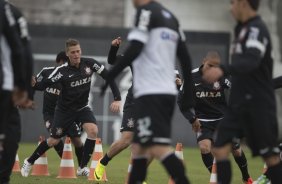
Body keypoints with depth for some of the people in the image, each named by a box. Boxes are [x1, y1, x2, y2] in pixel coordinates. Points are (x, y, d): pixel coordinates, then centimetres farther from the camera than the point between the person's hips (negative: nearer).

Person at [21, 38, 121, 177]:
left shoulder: (90, 64, -13)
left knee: (93, 131, -24)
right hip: (64, 110, -2)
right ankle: (29, 162, 27)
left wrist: (117, 99, -16)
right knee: (53, 141, 3)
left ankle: (83, 167, -10)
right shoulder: (62, 71, -21)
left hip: (82, 107, 2)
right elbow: (43, 84, -25)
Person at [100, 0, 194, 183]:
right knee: (139, 146, 16)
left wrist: (110, 76, -13)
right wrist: (189, 95, 20)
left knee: (158, 148, -16)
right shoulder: (170, 17, 19)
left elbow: (134, 50, -17)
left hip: (151, 92, -9)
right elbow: (185, 59, 18)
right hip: (167, 91, 9)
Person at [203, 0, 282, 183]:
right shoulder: (243, 29, 14)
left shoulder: (257, 29, -14)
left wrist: (223, 70, -45)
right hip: (239, 103, 9)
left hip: (257, 105, -9)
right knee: (221, 147, -3)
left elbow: (251, 62, -31)